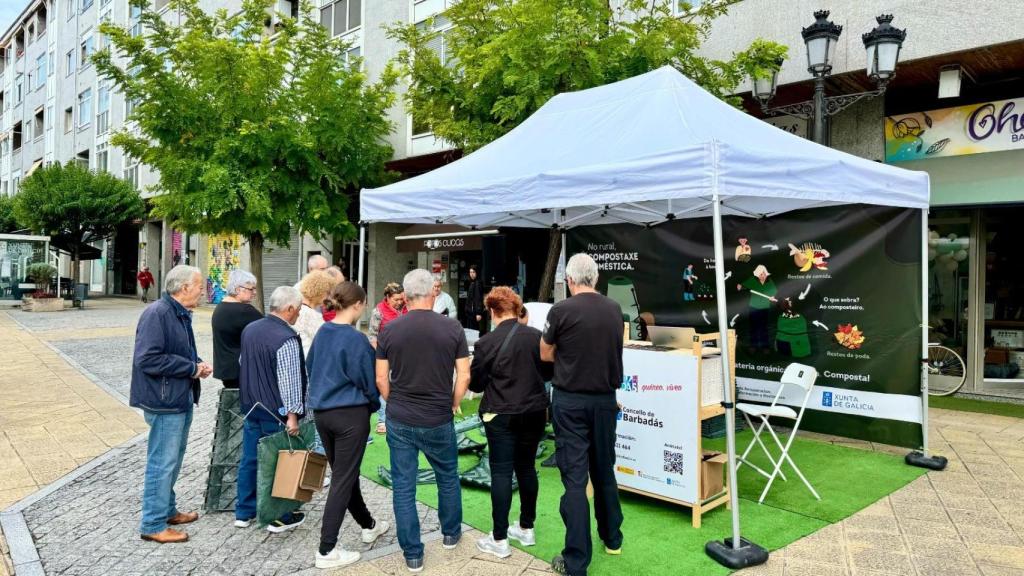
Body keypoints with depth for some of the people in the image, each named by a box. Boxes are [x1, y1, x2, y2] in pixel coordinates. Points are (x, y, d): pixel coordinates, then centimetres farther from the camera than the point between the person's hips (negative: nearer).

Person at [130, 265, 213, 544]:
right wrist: (191, 368, -20)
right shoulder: (157, 314, -19)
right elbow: (147, 359, -26)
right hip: (165, 401, -10)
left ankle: (167, 510, 35)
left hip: (181, 400, 10)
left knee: (173, 460, 21)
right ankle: (153, 525, 10)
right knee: (162, 463, -1)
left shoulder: (181, 314, 12)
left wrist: (198, 363, 4)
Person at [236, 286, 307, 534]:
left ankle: (244, 513, 27)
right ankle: (280, 518, 15)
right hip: (276, 412, -8)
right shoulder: (287, 339, -21)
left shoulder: (249, 329, 5)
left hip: (250, 406, 8)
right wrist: (292, 415, -18)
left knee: (249, 459, 16)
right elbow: (290, 381, -22)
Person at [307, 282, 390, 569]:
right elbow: (369, 381, -10)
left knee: (344, 473, 19)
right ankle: (327, 550, 6)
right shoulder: (356, 339, -18)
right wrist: (373, 404, 9)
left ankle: (369, 526, 38)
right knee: (343, 480, 1)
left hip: (321, 412, 8)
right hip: (350, 415, -8)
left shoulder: (322, 333, 4)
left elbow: (310, 368, 16)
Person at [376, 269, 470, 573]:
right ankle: (451, 533, 39)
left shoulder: (389, 330, -6)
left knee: (403, 487, 10)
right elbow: (464, 376, -6)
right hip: (439, 421, 0)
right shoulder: (452, 328, -8)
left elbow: (381, 379, -1)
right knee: (448, 478, 22)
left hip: (399, 422, 0)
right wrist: (453, 405, 9)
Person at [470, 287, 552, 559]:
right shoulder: (537, 336, -3)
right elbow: (549, 372, 9)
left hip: (502, 416, -4)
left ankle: (499, 540, 8)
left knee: (501, 472, 2)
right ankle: (527, 528, 27)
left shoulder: (487, 342, -13)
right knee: (526, 468, 16)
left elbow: (475, 384, -5)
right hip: (534, 413, 4)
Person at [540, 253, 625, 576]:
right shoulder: (614, 309, 1)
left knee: (574, 476, 0)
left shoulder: (562, 310, -13)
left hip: (570, 400, -4)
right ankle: (612, 538, 36)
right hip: (605, 399, 5)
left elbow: (545, 355, 1)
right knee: (604, 470, 20)